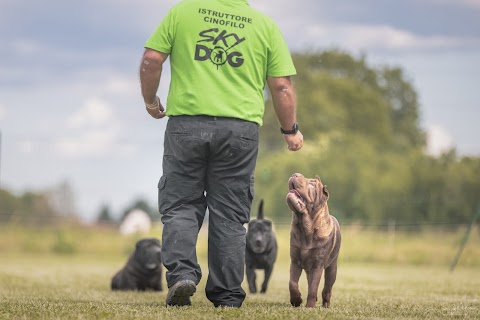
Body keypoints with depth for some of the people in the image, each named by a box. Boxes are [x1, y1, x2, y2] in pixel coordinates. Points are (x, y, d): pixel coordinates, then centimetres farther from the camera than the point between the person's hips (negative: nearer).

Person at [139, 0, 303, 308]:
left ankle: (182, 272, -12)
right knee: (230, 216, 7)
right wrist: (290, 130, 18)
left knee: (179, 205, 8)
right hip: (241, 128, 1)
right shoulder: (266, 25, 7)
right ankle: (227, 296, 10)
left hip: (186, 123, -1)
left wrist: (151, 100, 17)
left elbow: (151, 60, 1)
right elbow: (282, 86, 6)